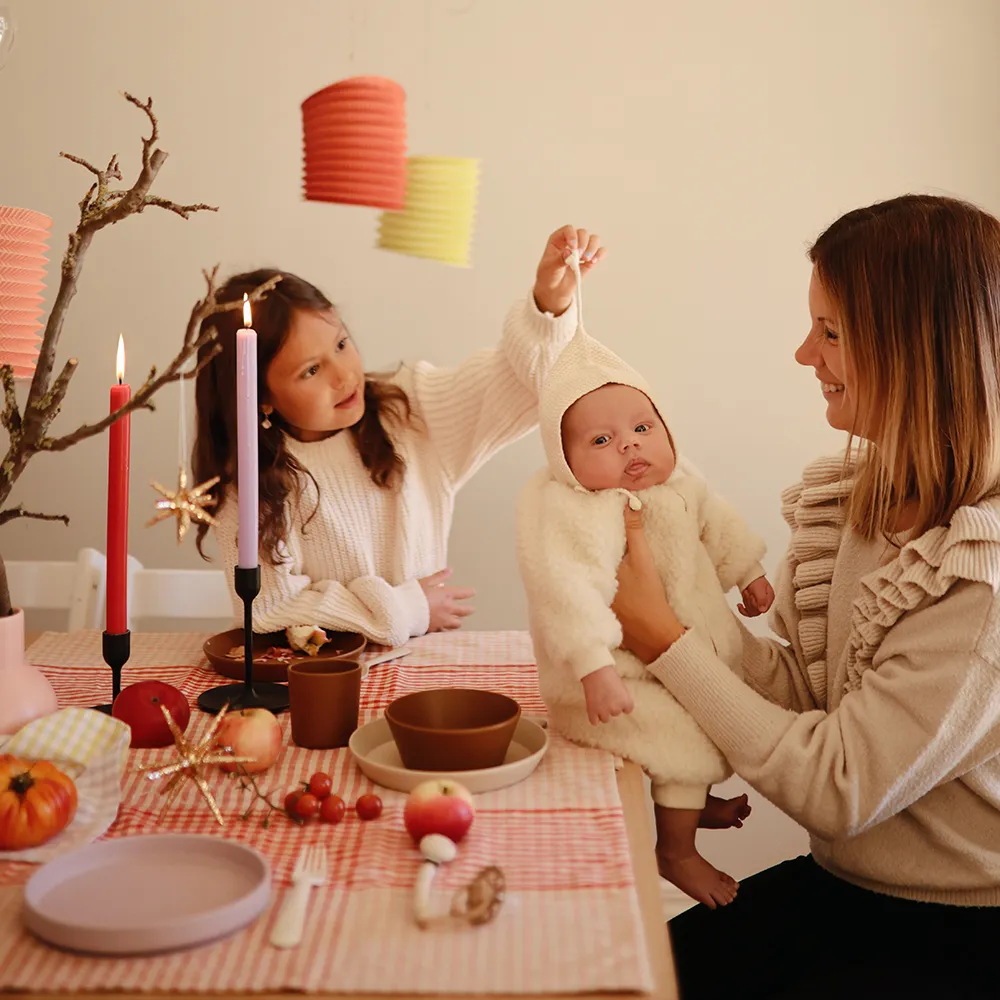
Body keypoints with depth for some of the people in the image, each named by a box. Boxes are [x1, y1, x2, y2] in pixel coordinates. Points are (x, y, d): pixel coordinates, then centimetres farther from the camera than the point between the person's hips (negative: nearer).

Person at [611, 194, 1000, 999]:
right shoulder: (856, 495, 0)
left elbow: (838, 789, -22)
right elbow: (808, 689, 2)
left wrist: (664, 639, -18)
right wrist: (672, 592, -7)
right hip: (839, 887, 6)